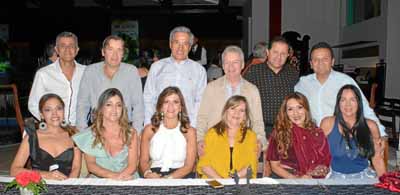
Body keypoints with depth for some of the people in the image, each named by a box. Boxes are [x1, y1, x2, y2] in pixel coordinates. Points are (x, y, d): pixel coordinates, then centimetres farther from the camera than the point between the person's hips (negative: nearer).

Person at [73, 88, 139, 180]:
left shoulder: (131, 133, 7)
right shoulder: (90, 133, 6)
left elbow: (132, 165, 0)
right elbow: (90, 165, -1)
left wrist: (120, 177, -21)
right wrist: (113, 175, -17)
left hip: (126, 183, 0)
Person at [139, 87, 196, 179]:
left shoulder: (189, 132, 4)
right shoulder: (149, 130, 8)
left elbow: (189, 165, 0)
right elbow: (143, 161, 11)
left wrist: (168, 178, -16)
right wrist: (147, 173, -12)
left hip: (180, 177, 0)